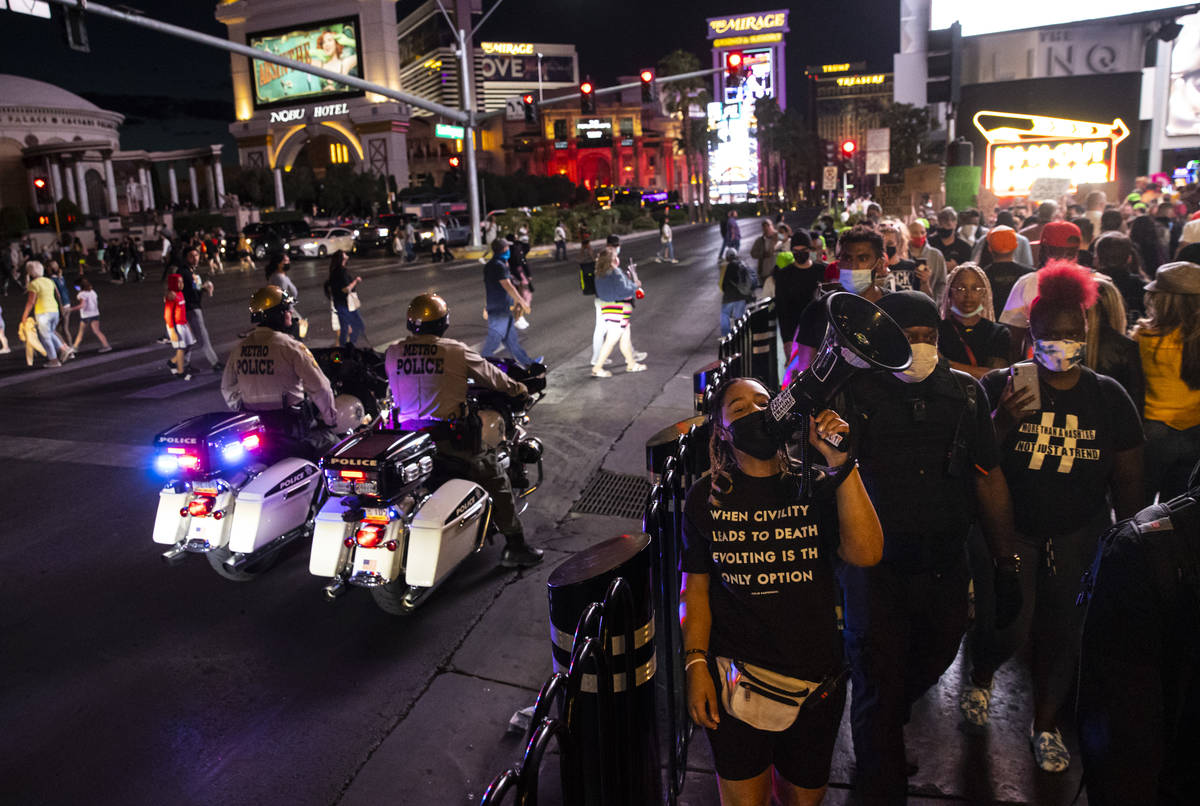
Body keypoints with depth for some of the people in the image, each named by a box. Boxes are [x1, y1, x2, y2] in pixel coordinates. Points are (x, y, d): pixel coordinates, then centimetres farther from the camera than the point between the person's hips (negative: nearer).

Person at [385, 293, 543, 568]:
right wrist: (518, 389, 23)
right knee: (494, 476, 9)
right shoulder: (455, 351, -7)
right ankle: (515, 545, 10)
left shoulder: (393, 353, 4)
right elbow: (490, 376, 4)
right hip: (447, 437, -4)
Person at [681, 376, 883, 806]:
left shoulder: (816, 486, -1)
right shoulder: (706, 498, 0)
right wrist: (696, 664, -8)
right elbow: (695, 587, 1)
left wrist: (840, 464, -22)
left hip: (815, 679, 1)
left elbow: (866, 554, -16)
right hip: (734, 676, -1)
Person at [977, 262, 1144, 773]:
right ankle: (980, 676, 30)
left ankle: (1046, 726, 32)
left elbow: (1128, 480, 6)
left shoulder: (1109, 397, 0)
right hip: (1012, 529, -2)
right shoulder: (1000, 386, -8)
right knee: (1012, 626, -5)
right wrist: (1003, 420, -25)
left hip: (1080, 536, 3)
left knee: (1061, 634, 9)